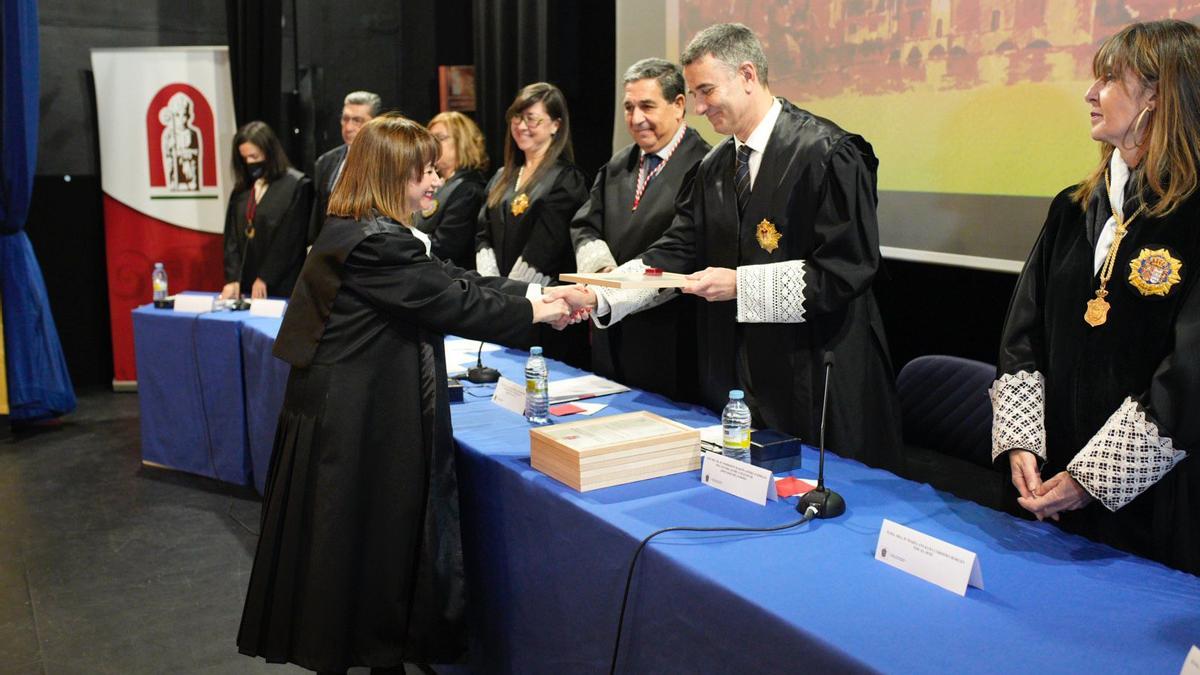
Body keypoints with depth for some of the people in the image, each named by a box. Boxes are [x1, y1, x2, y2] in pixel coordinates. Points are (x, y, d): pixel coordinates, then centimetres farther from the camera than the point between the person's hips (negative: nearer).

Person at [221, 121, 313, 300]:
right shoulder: (241, 189, 11)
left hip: (280, 288, -5)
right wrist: (232, 279, -3)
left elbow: (289, 239, -10)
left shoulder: (297, 186, -6)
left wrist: (265, 279, -10)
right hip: (245, 285, 5)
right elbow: (232, 236, 8)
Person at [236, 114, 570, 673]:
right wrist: (534, 312, -7)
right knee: (370, 543, 4)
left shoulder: (364, 234, 11)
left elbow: (451, 279, 10)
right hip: (359, 429, -10)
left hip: (351, 417, 10)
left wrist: (536, 291, 3)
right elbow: (451, 302, -19)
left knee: (359, 543, 19)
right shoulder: (375, 245, -22)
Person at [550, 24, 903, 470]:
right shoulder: (713, 168, 11)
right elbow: (676, 253, 7)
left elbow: (848, 269, -16)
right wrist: (596, 296, -7)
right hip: (734, 379, 6)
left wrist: (741, 284, -18)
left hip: (817, 382, -6)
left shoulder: (826, 153, -12)